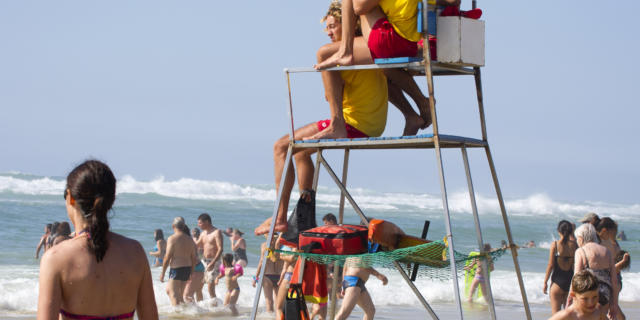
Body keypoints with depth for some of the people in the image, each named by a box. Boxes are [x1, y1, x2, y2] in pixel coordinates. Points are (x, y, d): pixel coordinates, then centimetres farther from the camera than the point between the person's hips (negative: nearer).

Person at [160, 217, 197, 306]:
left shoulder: (172, 238, -10)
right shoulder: (190, 239, 10)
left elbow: (167, 257, -12)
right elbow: (193, 258, 11)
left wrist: (162, 272, -7)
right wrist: (191, 272, 21)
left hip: (176, 269, -7)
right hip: (187, 269, 7)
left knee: (174, 295, -3)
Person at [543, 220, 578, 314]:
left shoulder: (555, 245, -8)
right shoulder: (574, 245, -2)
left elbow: (551, 265, -7)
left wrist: (545, 282, 0)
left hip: (557, 281, -3)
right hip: (571, 281, 3)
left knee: (556, 313, 3)